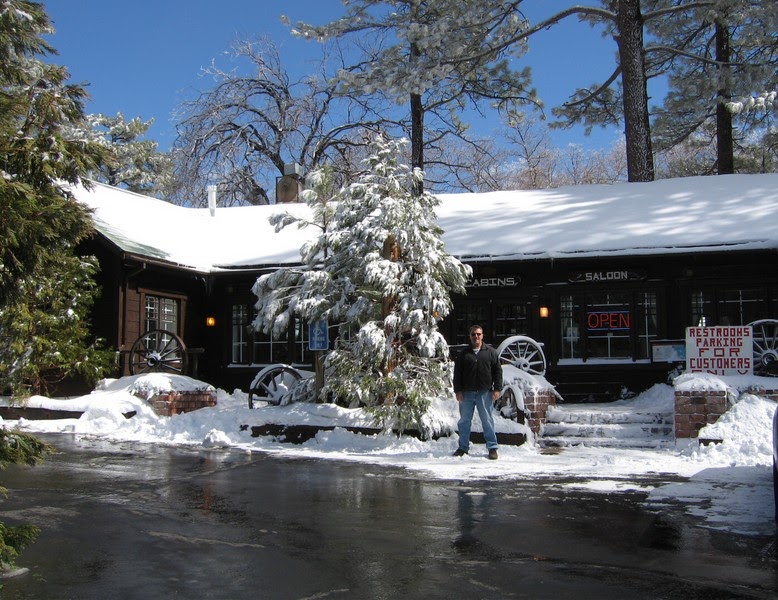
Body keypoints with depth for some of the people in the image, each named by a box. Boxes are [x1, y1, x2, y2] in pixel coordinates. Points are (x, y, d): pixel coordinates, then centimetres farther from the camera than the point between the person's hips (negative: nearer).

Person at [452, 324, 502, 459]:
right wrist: (458, 390, -1)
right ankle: (463, 447, 18)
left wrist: (497, 389, -3)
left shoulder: (491, 352, 5)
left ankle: (492, 447, 9)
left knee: (487, 420, 2)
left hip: (484, 392, -2)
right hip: (466, 393, 2)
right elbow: (457, 373, 6)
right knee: (464, 420, 7)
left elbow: (498, 371, 4)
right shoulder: (463, 353, 7)